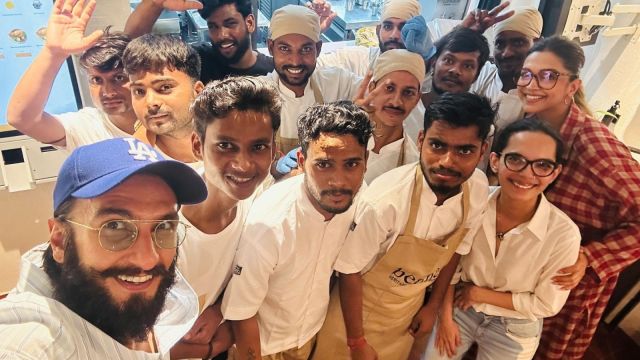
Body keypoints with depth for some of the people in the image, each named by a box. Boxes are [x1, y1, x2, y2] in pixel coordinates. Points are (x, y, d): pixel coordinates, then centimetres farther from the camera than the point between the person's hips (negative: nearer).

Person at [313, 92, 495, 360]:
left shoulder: (478, 189, -18)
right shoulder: (385, 200, -35)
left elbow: (457, 248, -1)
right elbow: (349, 270, -22)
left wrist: (433, 306, 8)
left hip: (411, 312, 5)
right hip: (360, 308, -4)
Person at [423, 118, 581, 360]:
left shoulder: (564, 234, -26)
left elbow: (547, 304, -13)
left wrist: (482, 294, -14)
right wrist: (445, 317, -4)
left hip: (514, 331, -1)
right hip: (460, 310, 2)